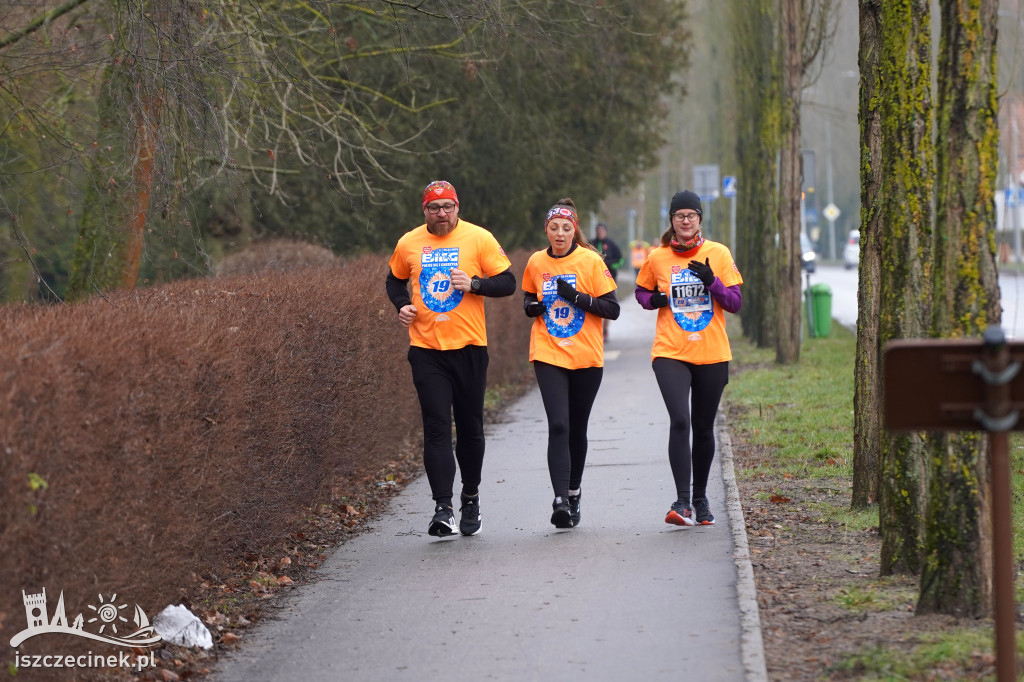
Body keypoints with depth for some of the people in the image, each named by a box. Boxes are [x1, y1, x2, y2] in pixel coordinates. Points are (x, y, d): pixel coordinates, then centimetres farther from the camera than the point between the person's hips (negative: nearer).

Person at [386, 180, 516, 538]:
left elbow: (507, 283, -1)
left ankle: (470, 497, 30)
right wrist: (402, 305, 1)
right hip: (426, 349, 0)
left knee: (470, 427, 11)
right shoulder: (409, 244, 4)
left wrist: (474, 283, -17)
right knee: (436, 427, -9)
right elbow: (395, 280, 21)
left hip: (469, 347, 0)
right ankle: (443, 508, -14)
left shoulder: (479, 238, -2)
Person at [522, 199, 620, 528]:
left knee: (577, 428, 10)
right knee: (558, 426, -14)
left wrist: (579, 297, -19)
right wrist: (531, 307, -1)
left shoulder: (591, 261, -4)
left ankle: (574, 493, 29)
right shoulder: (536, 263, 4)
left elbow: (613, 309, -6)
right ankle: (561, 500, -21)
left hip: (586, 358, 0)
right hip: (548, 356, 0)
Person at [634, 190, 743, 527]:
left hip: (712, 355, 1)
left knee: (704, 428, 10)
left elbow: (735, 302, 1)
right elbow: (641, 290, 19)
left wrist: (712, 281, -17)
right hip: (670, 353, -1)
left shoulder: (718, 254, 2)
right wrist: (653, 300, -3)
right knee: (680, 421, -19)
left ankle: (700, 498, 27)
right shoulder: (657, 258, 3)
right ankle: (682, 501, -22)